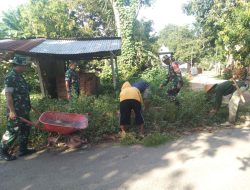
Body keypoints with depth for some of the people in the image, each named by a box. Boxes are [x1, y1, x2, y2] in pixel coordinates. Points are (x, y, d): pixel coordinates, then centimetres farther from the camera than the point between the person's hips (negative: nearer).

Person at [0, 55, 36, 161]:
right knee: (12, 132, 2)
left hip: (24, 111, 9)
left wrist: (28, 106, 22)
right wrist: (12, 111, -22)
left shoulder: (19, 76, 12)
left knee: (25, 130, 15)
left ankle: (23, 149, 28)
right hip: (15, 112, -9)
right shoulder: (10, 77, -16)